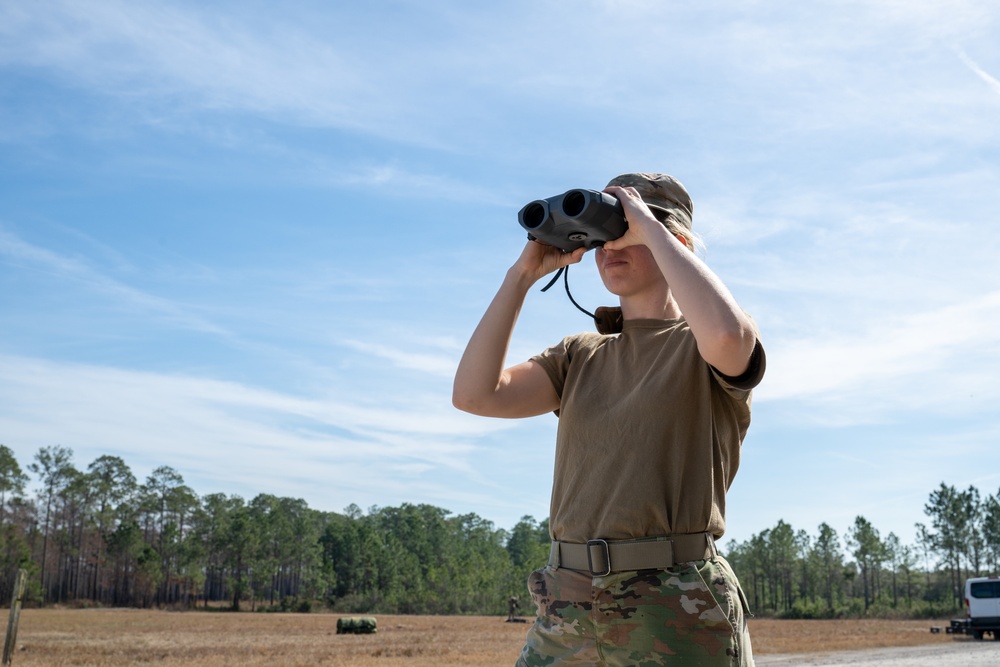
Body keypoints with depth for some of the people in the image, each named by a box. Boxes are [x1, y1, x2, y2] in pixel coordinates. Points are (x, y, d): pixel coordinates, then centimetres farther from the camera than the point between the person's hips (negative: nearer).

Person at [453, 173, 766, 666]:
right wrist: (524, 272, 3)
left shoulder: (700, 347, 2)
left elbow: (726, 334, -25)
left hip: (679, 615, -4)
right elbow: (474, 394, 2)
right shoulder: (579, 357, 16)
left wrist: (650, 228, -11)